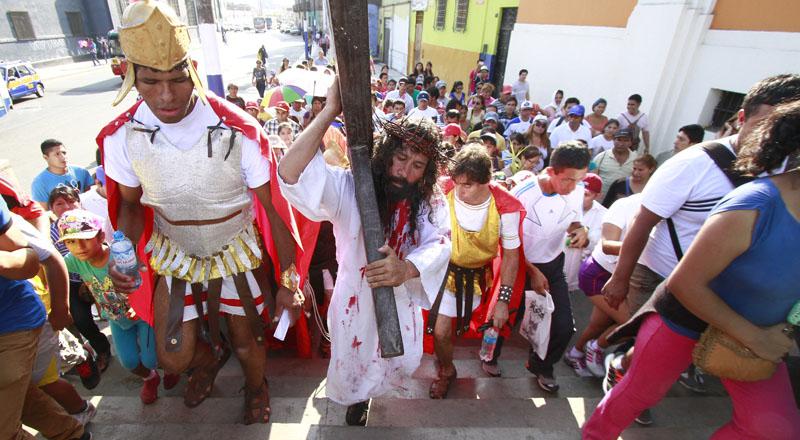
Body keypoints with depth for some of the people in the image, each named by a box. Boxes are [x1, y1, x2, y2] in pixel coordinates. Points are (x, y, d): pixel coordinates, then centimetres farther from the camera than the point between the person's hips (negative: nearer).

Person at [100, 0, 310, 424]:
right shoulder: (120, 136, -14)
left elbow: (274, 207, -19)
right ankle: (211, 354, 52)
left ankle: (256, 387, 51)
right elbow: (130, 203, 3)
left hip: (237, 249, -2)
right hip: (173, 253, 3)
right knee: (174, 357, 12)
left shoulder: (240, 132, -25)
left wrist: (288, 281, -17)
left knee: (246, 341, 13)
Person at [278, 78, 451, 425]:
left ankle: (365, 391, 60)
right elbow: (290, 174, -38)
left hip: (401, 299, 3)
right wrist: (331, 111, -43)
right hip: (356, 298, -3)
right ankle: (357, 397, 60)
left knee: (404, 362, 23)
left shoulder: (430, 203, -11)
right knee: (351, 373, 20)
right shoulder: (350, 188, -24)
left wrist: (407, 268, -48)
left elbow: (440, 243, -27)